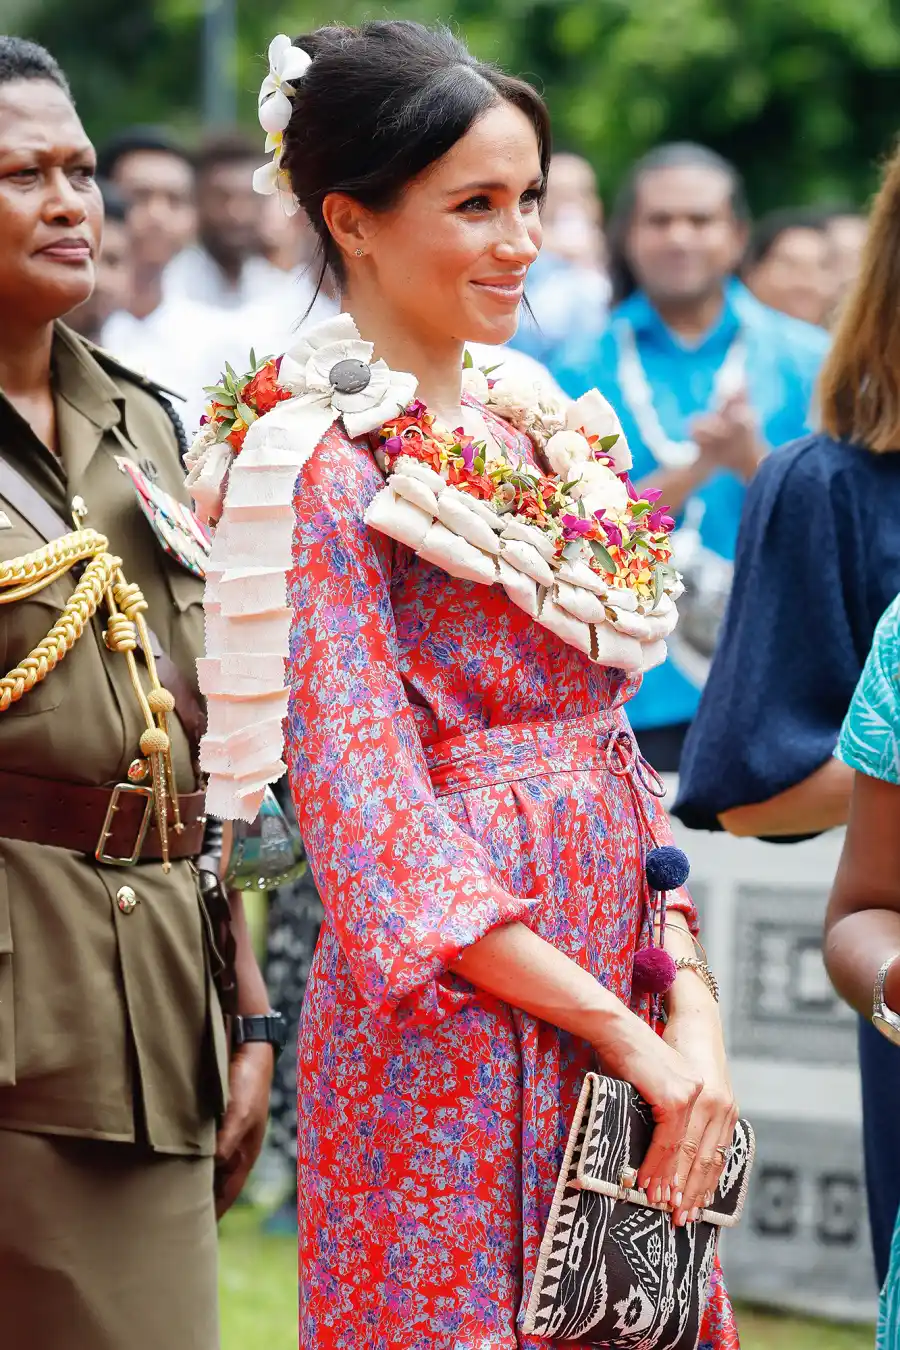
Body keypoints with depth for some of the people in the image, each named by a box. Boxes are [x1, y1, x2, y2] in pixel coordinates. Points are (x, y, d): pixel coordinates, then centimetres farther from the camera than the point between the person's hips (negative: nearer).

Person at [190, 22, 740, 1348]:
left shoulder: (526, 432, 12)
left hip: (620, 1008, 7)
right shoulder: (316, 464, -10)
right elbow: (371, 811, -16)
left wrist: (691, 1009, -1)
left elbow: (612, 745, 13)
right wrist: (629, 1035, -17)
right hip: (453, 1029, -7)